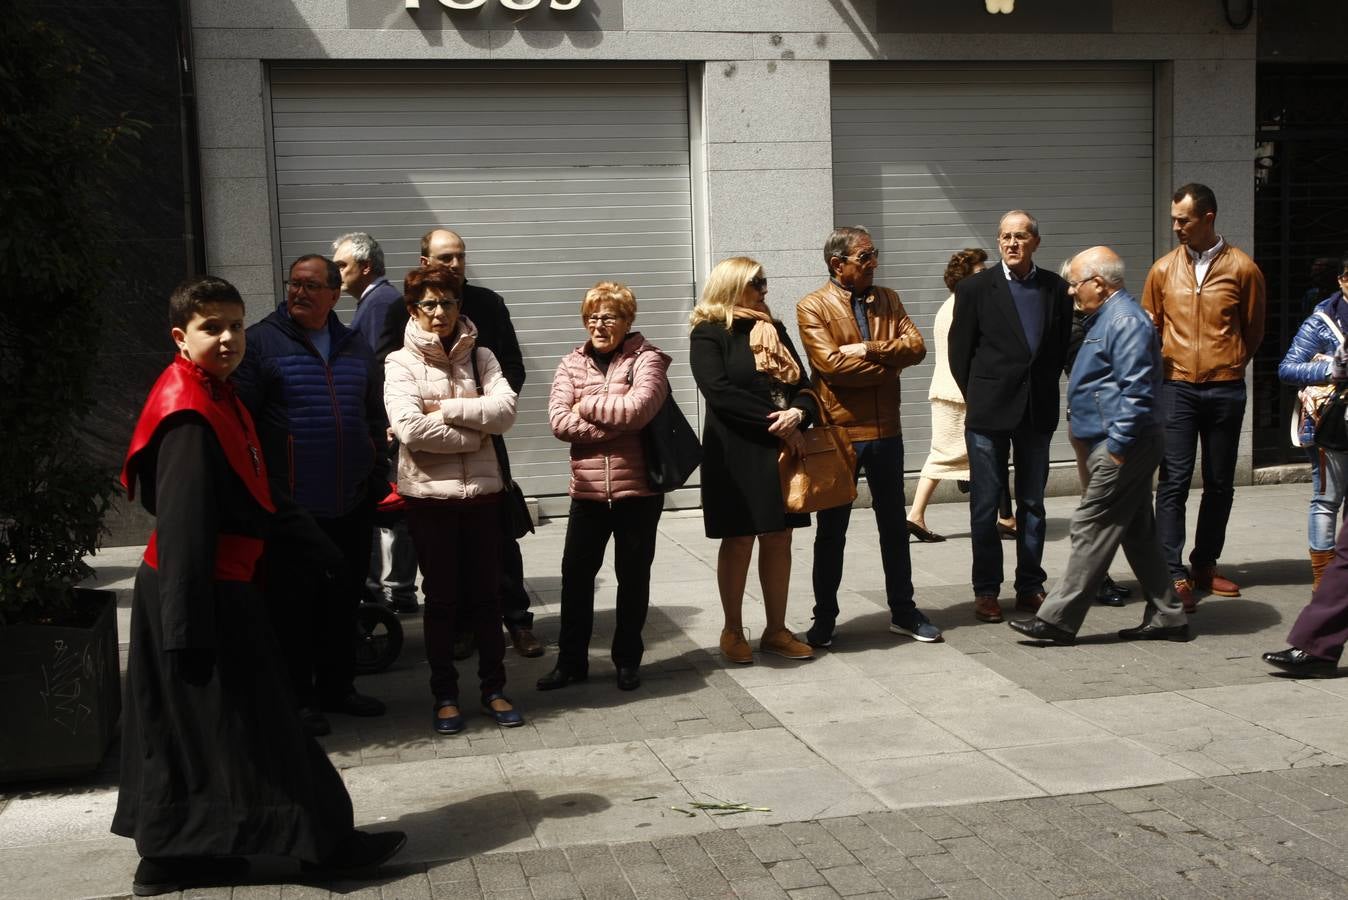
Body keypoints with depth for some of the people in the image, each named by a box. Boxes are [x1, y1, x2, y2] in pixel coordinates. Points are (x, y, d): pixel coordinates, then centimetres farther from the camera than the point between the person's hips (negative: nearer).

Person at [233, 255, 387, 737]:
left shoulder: (355, 348, 12)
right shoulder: (262, 341, -5)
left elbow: (374, 412, 22)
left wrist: (373, 459, 12)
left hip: (351, 505, 6)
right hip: (291, 507, -5)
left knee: (343, 602, 15)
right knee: (293, 606, 2)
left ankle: (337, 688, 29)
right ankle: (297, 700, 14)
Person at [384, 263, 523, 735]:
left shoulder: (479, 357, 6)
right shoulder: (401, 363, -3)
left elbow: (505, 410, -10)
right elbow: (410, 428, -18)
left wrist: (446, 409, -15)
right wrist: (474, 435, -13)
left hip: (482, 491, 2)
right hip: (429, 495, -2)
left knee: (486, 593, 10)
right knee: (441, 597, 7)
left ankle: (494, 688, 22)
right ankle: (444, 694, 19)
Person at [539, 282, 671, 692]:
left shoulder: (647, 359, -4)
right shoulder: (572, 364, 6)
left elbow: (638, 407, -22)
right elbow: (559, 420, -8)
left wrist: (587, 405, -9)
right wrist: (615, 426, -16)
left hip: (638, 488, -3)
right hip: (588, 489, 3)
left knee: (633, 575, 9)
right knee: (576, 574, 7)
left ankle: (628, 660, 23)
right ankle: (571, 660, 20)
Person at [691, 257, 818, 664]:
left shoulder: (774, 331, 14)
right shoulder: (709, 335, -4)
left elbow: (803, 385, 10)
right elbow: (719, 393, -17)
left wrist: (798, 414, -13)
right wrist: (773, 421, -19)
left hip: (783, 450, 6)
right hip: (737, 454, -5)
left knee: (779, 539, 7)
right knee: (739, 540, 1)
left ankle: (776, 630, 16)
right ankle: (733, 631, 14)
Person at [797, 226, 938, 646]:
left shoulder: (887, 299, 8)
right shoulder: (812, 307, -7)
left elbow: (915, 347, -5)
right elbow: (831, 364, -19)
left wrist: (869, 349, -18)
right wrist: (889, 364, -11)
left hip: (885, 430, 5)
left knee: (894, 525, 14)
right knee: (831, 530, 7)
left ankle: (903, 611, 26)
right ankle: (824, 618, 19)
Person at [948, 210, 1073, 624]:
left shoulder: (1056, 288, 5)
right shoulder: (976, 288, -3)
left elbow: (1062, 345, 11)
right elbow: (960, 351, 1)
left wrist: (1046, 391, 4)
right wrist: (975, 398, 2)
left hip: (1038, 410, 3)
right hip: (989, 410, -3)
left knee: (1032, 502, 10)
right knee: (985, 504, 2)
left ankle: (1030, 586, 19)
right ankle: (986, 591, 10)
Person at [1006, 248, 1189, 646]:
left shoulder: (1126, 321, -16)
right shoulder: (1104, 318, 17)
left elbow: (1136, 389, -23)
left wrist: (1119, 444, -22)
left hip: (1121, 448, -11)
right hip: (1122, 444, 11)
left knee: (1091, 531, -7)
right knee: (1138, 532, 14)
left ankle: (1058, 620, -2)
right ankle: (1167, 617, 20)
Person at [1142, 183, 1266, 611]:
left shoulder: (1242, 269, -1)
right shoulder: (1163, 269, 3)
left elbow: (1253, 331, 9)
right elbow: (1150, 327, 13)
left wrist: (1227, 366, 11)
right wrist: (1165, 366, 8)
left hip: (1225, 390, 0)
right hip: (1176, 387, 0)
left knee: (1220, 483, 8)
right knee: (1173, 481, -6)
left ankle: (1205, 565, 22)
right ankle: (1174, 575, -6)